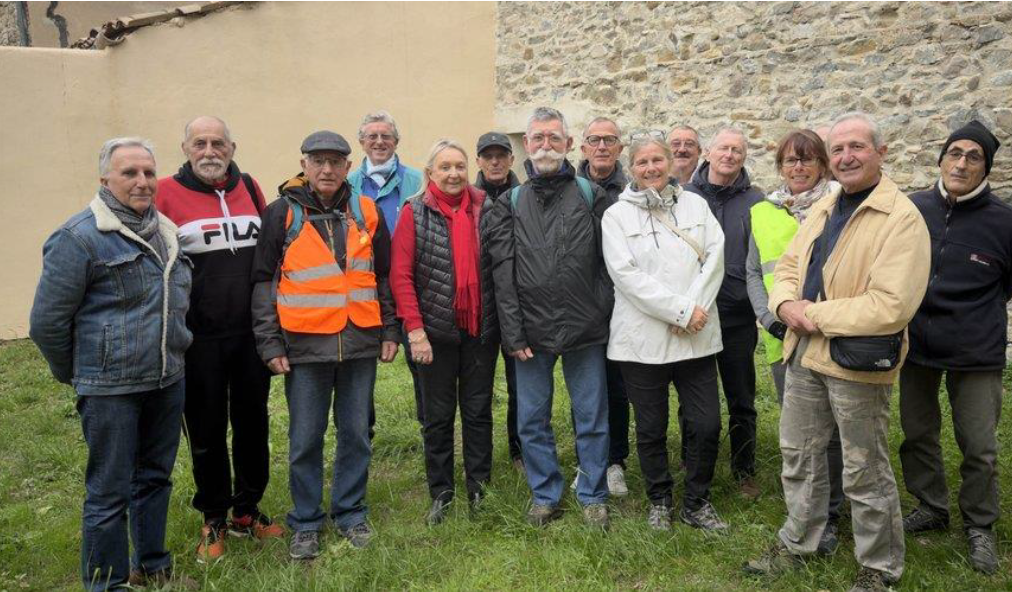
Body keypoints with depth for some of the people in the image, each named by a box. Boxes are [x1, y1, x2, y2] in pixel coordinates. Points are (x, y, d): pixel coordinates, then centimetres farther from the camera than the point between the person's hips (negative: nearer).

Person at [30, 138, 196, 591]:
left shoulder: (165, 230, 9)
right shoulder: (79, 237, -12)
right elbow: (46, 321, -10)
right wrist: (76, 375, 0)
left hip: (167, 382, 7)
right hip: (111, 389, -6)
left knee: (155, 477, 18)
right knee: (109, 492, 4)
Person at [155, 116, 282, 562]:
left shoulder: (249, 188, 7)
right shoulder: (167, 194, -5)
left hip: (253, 334, 3)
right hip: (199, 339, -3)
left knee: (252, 423, 13)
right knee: (206, 430, 9)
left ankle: (247, 511, 30)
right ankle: (214, 519, 27)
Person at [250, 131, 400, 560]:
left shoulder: (366, 212, 7)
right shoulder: (282, 213, 1)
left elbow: (384, 276, 13)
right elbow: (263, 281, 1)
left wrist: (390, 330, 9)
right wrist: (270, 342, -4)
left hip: (361, 343, 2)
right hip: (305, 344, -2)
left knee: (356, 434, 10)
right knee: (305, 439, 6)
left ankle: (351, 513, 27)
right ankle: (306, 523, 22)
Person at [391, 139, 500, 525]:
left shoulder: (485, 208, 2)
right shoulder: (415, 212, -4)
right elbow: (400, 274, -8)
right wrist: (415, 328, -14)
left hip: (481, 329, 2)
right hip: (436, 330, -2)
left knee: (478, 410, 12)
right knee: (438, 416, 10)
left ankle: (479, 488, 26)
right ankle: (440, 494, 24)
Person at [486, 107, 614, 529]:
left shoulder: (591, 196, 4)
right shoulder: (510, 203, 6)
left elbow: (608, 262, 2)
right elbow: (503, 273, 0)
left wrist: (604, 316, -5)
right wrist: (513, 333, -6)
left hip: (584, 328, -1)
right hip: (532, 331, 1)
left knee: (592, 418, 8)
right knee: (532, 420, 9)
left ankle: (593, 495, 25)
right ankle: (545, 496, 26)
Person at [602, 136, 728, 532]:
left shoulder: (695, 205, 10)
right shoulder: (617, 216, 0)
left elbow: (715, 258, 1)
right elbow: (627, 275, -11)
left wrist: (695, 308, -13)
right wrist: (681, 310, -15)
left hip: (697, 336, 2)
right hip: (643, 339, -2)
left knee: (707, 425, 4)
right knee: (651, 429, 10)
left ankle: (696, 503, 25)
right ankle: (659, 501, 30)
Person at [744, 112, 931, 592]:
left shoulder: (902, 218, -15)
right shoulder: (821, 210, 10)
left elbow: (892, 305, -24)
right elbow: (788, 266, 14)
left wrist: (816, 314, -18)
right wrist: (786, 303, -8)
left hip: (858, 363, -7)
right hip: (804, 354, 7)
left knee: (864, 473, 7)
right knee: (798, 453, 18)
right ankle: (797, 543, 38)